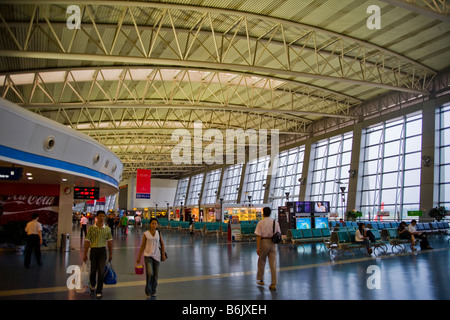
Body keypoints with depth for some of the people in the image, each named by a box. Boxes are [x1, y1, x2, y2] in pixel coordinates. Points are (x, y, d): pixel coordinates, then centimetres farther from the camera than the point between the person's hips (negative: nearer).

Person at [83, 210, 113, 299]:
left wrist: (111, 253, 11)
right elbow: (87, 241, 0)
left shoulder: (107, 229, 2)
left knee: (101, 272, -3)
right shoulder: (91, 228, -2)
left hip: (103, 250, 0)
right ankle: (92, 284, 42)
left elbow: (109, 241, 9)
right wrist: (85, 254, 1)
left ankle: (99, 291, 9)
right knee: (93, 270, 12)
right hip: (93, 250, 0)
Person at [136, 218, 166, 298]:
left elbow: (162, 244, 8)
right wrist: (139, 257, 3)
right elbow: (142, 246, 2)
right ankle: (148, 290, 2)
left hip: (157, 256, 3)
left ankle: (153, 291, 24)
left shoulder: (158, 233, 3)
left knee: (155, 275, 7)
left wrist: (163, 254, 2)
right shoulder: (146, 234, -4)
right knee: (149, 273, -16)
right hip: (148, 255, -3)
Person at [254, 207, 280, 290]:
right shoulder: (275, 222, 3)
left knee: (261, 262, 16)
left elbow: (258, 236, -11)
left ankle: (260, 280, 29)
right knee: (273, 264, 3)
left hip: (264, 242, -2)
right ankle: (273, 284, 3)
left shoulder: (260, 223, -7)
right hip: (273, 243, 2)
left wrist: (257, 248, -10)